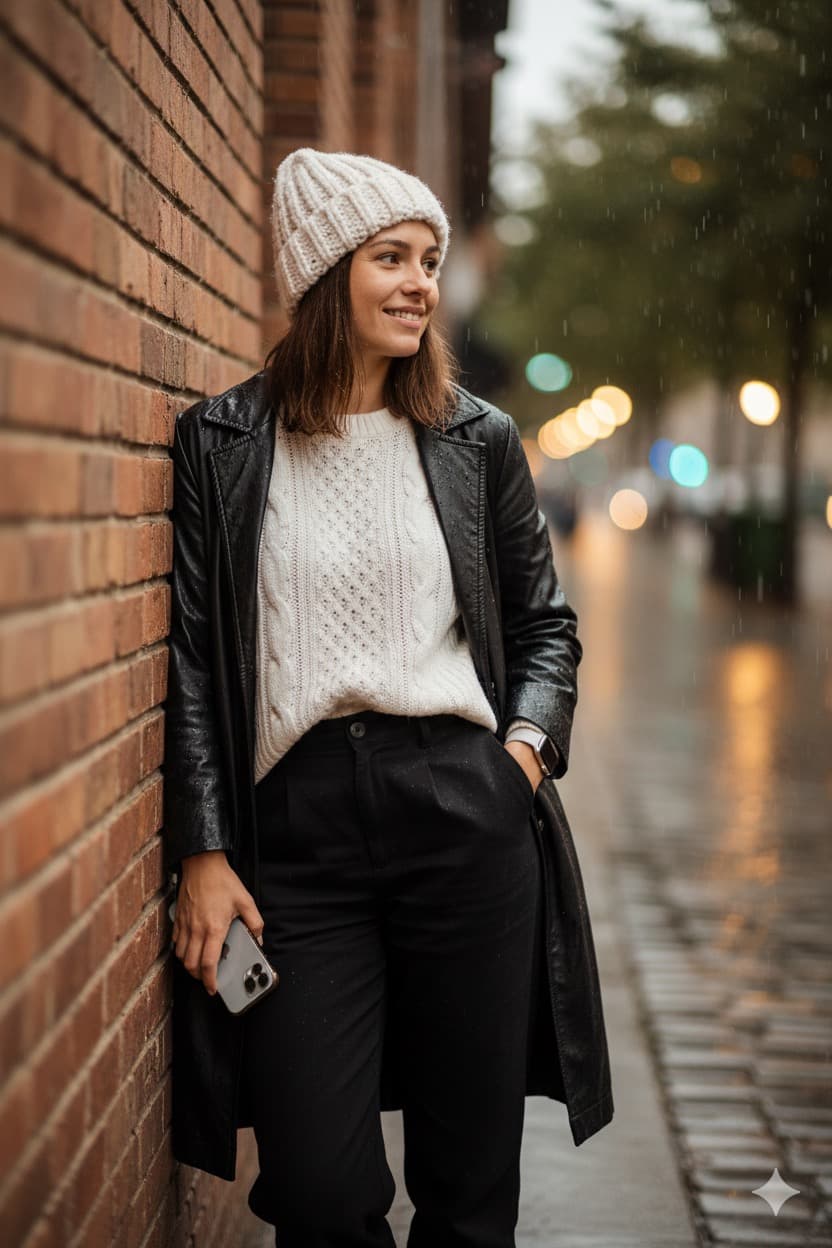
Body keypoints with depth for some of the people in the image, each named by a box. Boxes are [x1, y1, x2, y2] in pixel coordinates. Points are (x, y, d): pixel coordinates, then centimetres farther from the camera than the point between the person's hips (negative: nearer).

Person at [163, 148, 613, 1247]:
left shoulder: (478, 440, 10)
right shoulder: (220, 442, 5)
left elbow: (544, 621, 20)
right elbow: (190, 658, 3)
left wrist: (528, 743, 1)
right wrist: (202, 853, -3)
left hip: (469, 816, 2)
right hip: (298, 830, -1)